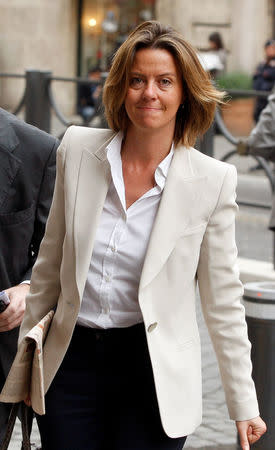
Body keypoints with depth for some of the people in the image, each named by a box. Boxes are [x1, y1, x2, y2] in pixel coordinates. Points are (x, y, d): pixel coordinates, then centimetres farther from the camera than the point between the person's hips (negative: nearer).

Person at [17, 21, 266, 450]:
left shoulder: (212, 180, -7)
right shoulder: (77, 149, -1)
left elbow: (223, 301, -1)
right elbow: (50, 263, 9)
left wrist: (244, 406, 1)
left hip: (154, 374, -2)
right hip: (72, 362, 2)